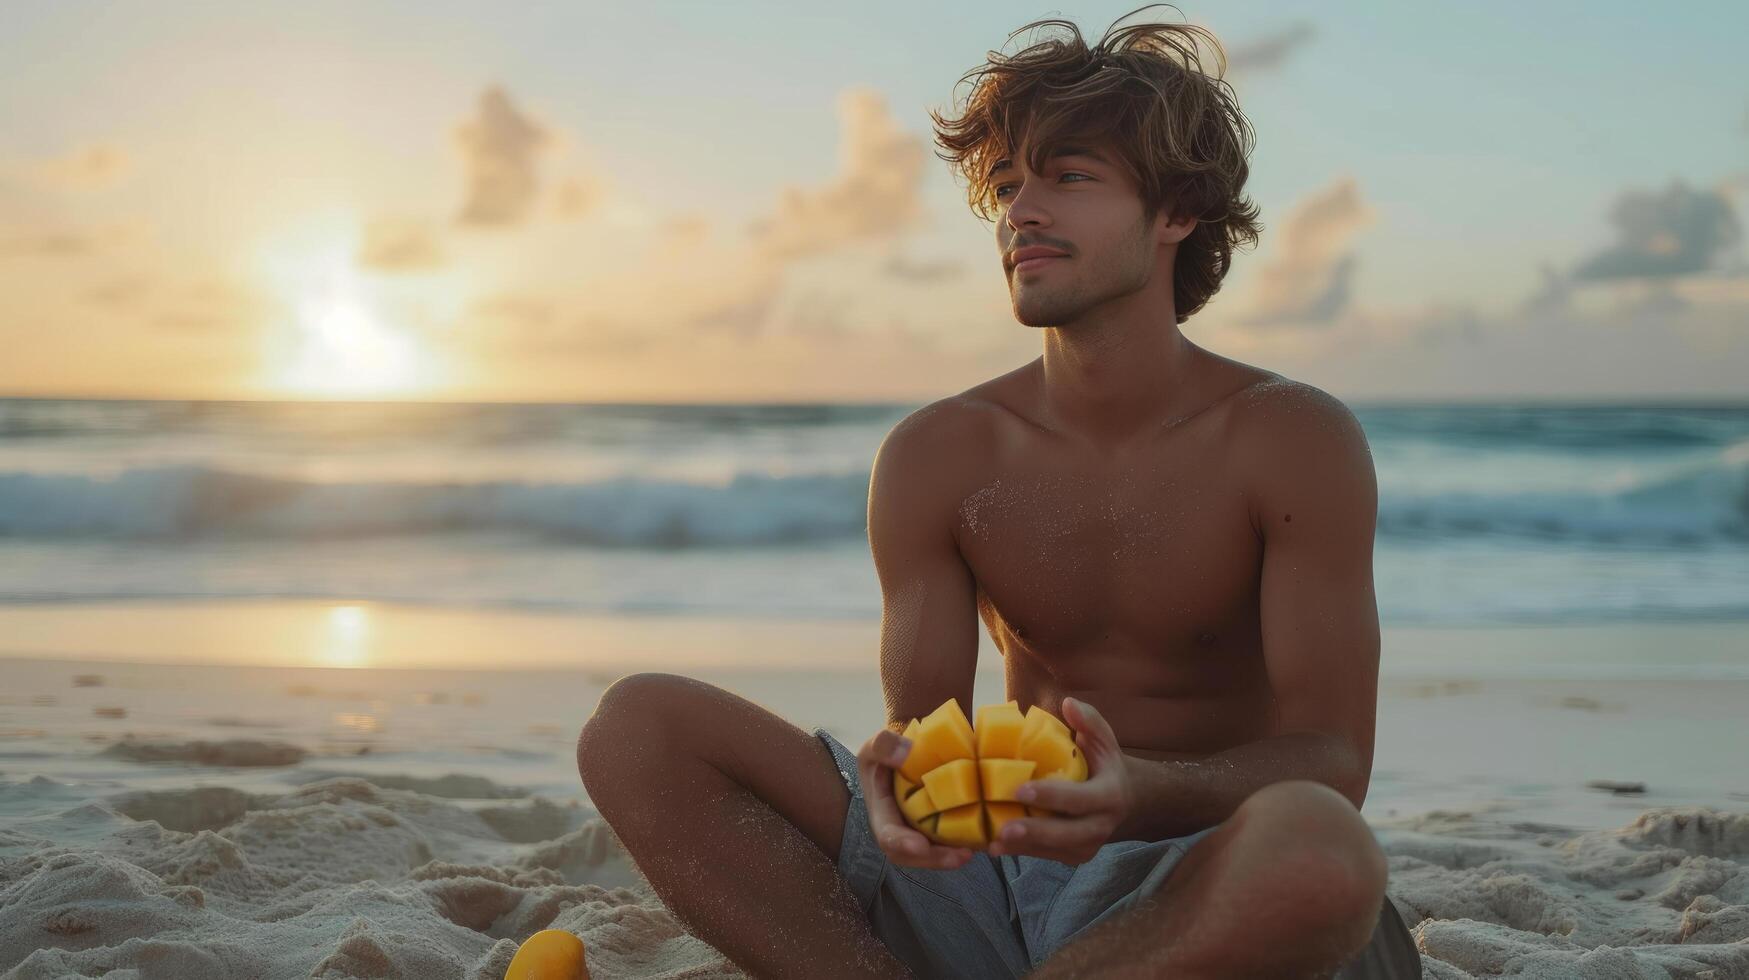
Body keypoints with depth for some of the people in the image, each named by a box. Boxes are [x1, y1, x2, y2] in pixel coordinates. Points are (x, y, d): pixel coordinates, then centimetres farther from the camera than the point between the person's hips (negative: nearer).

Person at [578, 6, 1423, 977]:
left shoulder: (1295, 442, -7)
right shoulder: (937, 455, 2)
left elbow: (1331, 761, -13)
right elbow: (924, 717, -2)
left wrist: (1141, 793, -35)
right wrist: (904, 773, -30)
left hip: (1197, 886, -2)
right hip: (992, 877, 3)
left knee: (1320, 854, -41)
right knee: (637, 727, -11)